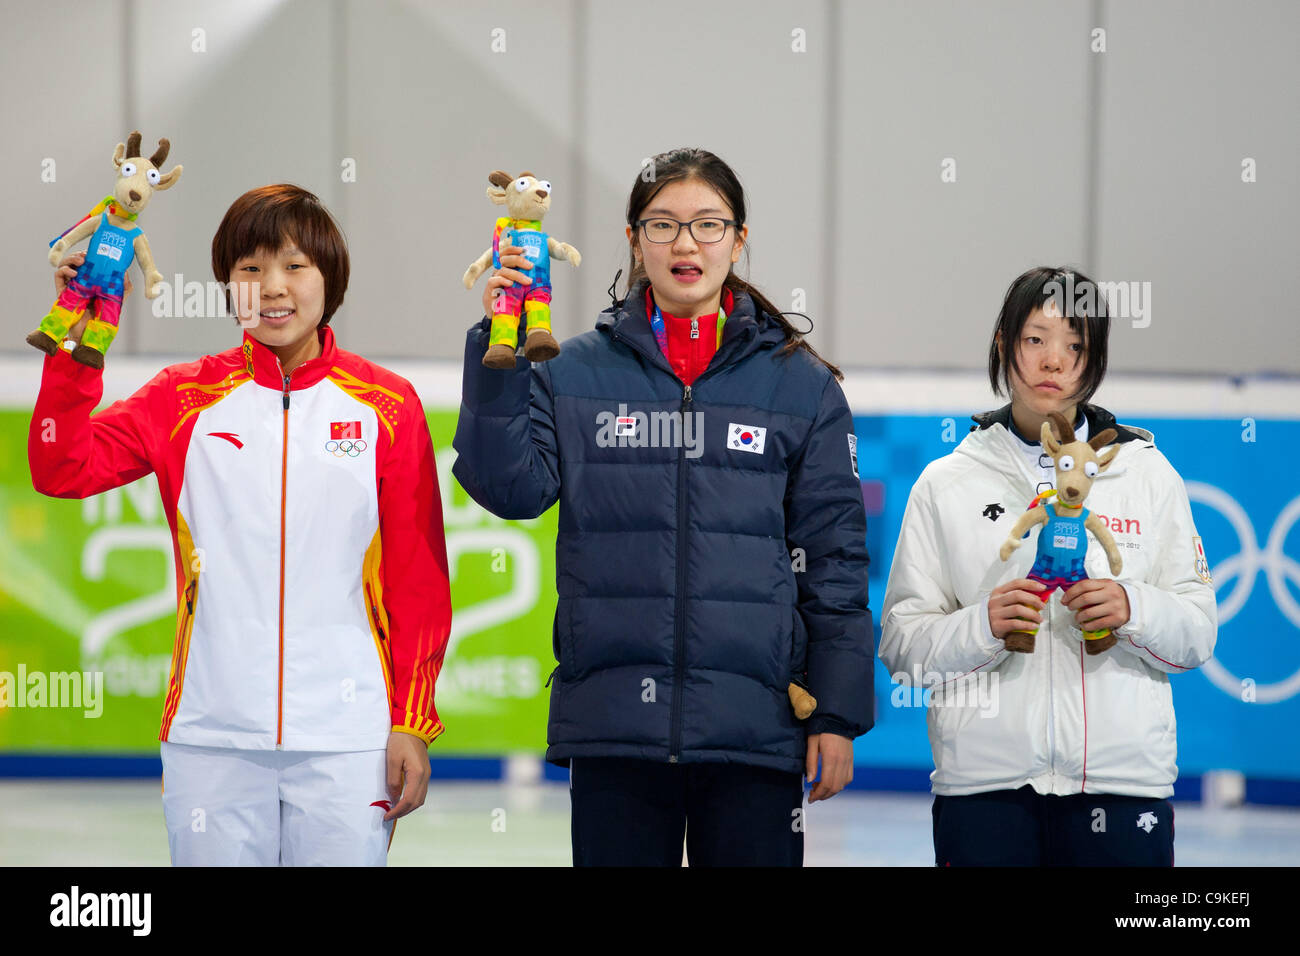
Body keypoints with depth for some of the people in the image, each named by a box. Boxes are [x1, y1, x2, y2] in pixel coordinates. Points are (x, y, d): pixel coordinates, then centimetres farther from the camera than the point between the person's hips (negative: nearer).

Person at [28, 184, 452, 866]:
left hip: (344, 740, -1)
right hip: (212, 734, 1)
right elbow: (61, 470, -4)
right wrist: (76, 344, -13)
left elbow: (420, 580, 5)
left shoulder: (386, 406, 5)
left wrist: (412, 722, 0)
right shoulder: (186, 399, 7)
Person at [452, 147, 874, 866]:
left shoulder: (801, 384, 7)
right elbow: (509, 487, -5)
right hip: (612, 722, 0)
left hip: (754, 726, 0)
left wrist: (838, 713, 1)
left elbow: (834, 558, 7)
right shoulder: (573, 374, 8)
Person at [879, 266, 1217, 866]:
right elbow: (900, 647, 3)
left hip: (1122, 778, 1)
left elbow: (1197, 636, 8)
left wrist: (1133, 609, -12)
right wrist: (982, 626, -15)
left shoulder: (1147, 474, 11)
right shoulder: (946, 484, 9)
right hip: (983, 782, 0)